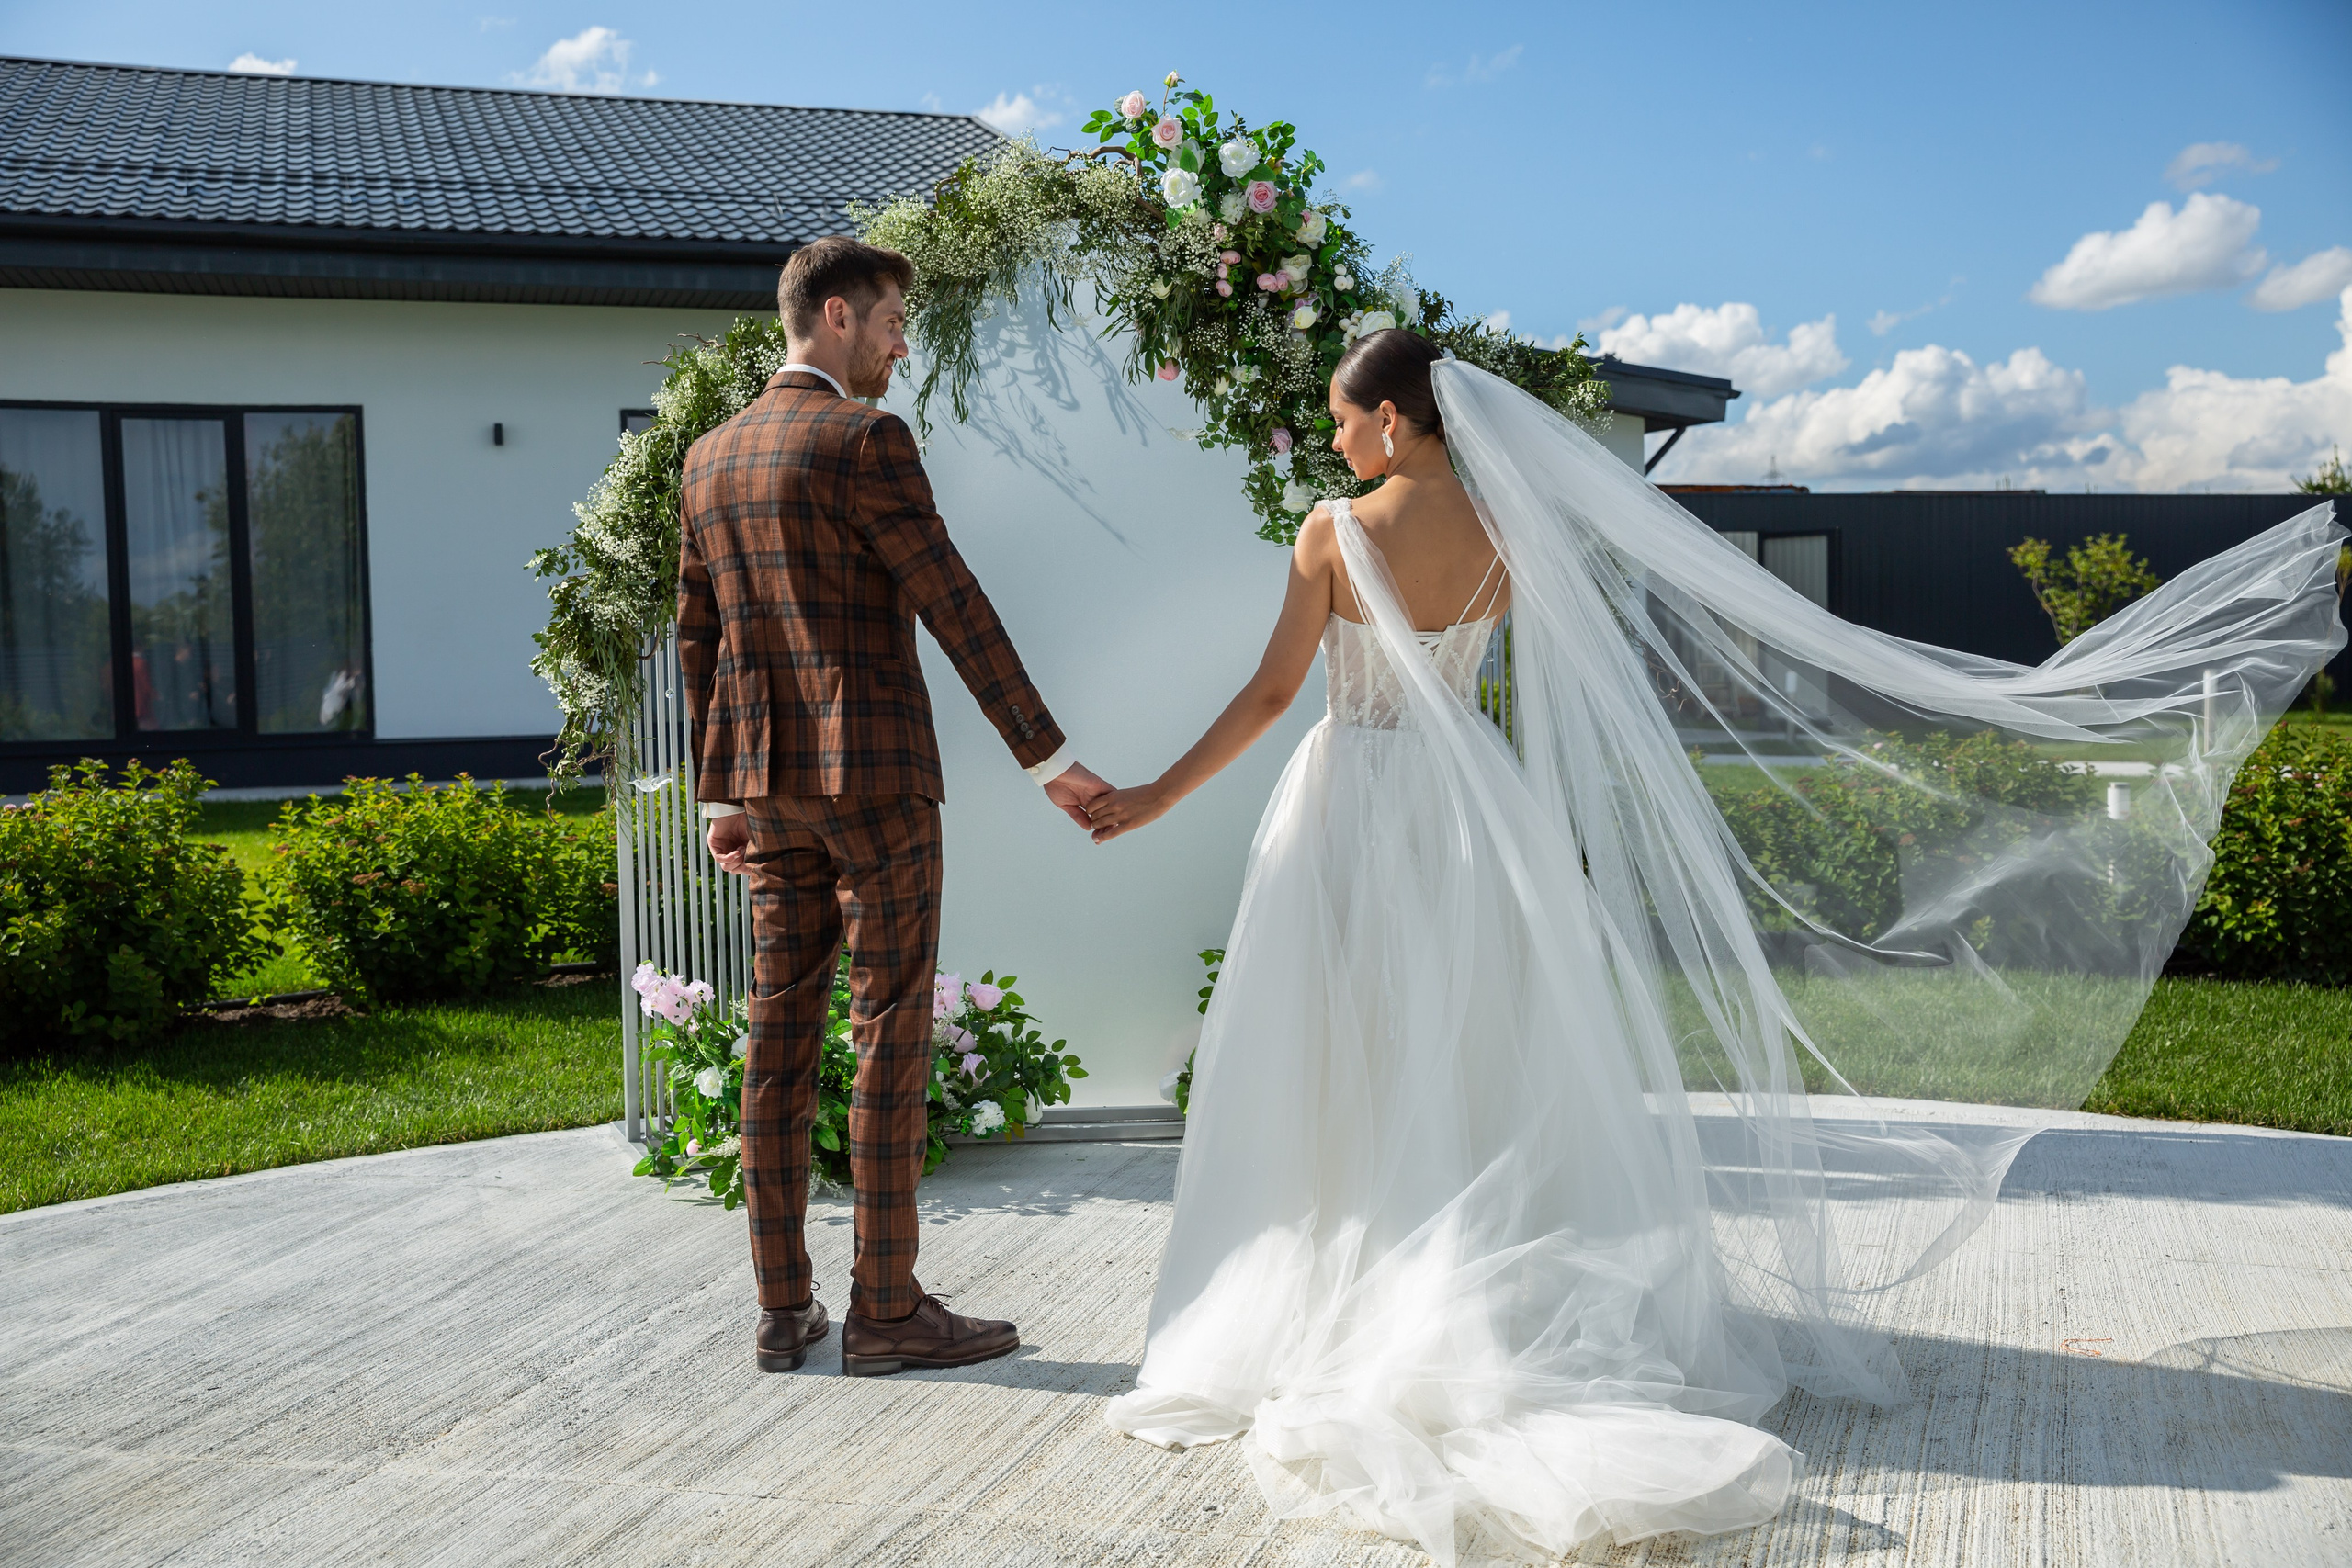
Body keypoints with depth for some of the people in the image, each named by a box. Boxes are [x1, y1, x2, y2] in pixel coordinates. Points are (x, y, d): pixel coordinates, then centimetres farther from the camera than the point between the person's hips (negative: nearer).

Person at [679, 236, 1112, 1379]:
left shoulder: (710, 458, 13)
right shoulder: (864, 441, -11)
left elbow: (698, 640, 16)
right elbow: (954, 607, -15)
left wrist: (723, 796, 21)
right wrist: (1047, 757, -12)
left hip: (769, 783, 8)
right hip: (874, 774, -7)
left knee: (781, 1042, 9)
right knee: (890, 1039, -1)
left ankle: (783, 1310, 15)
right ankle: (886, 1310, 5)